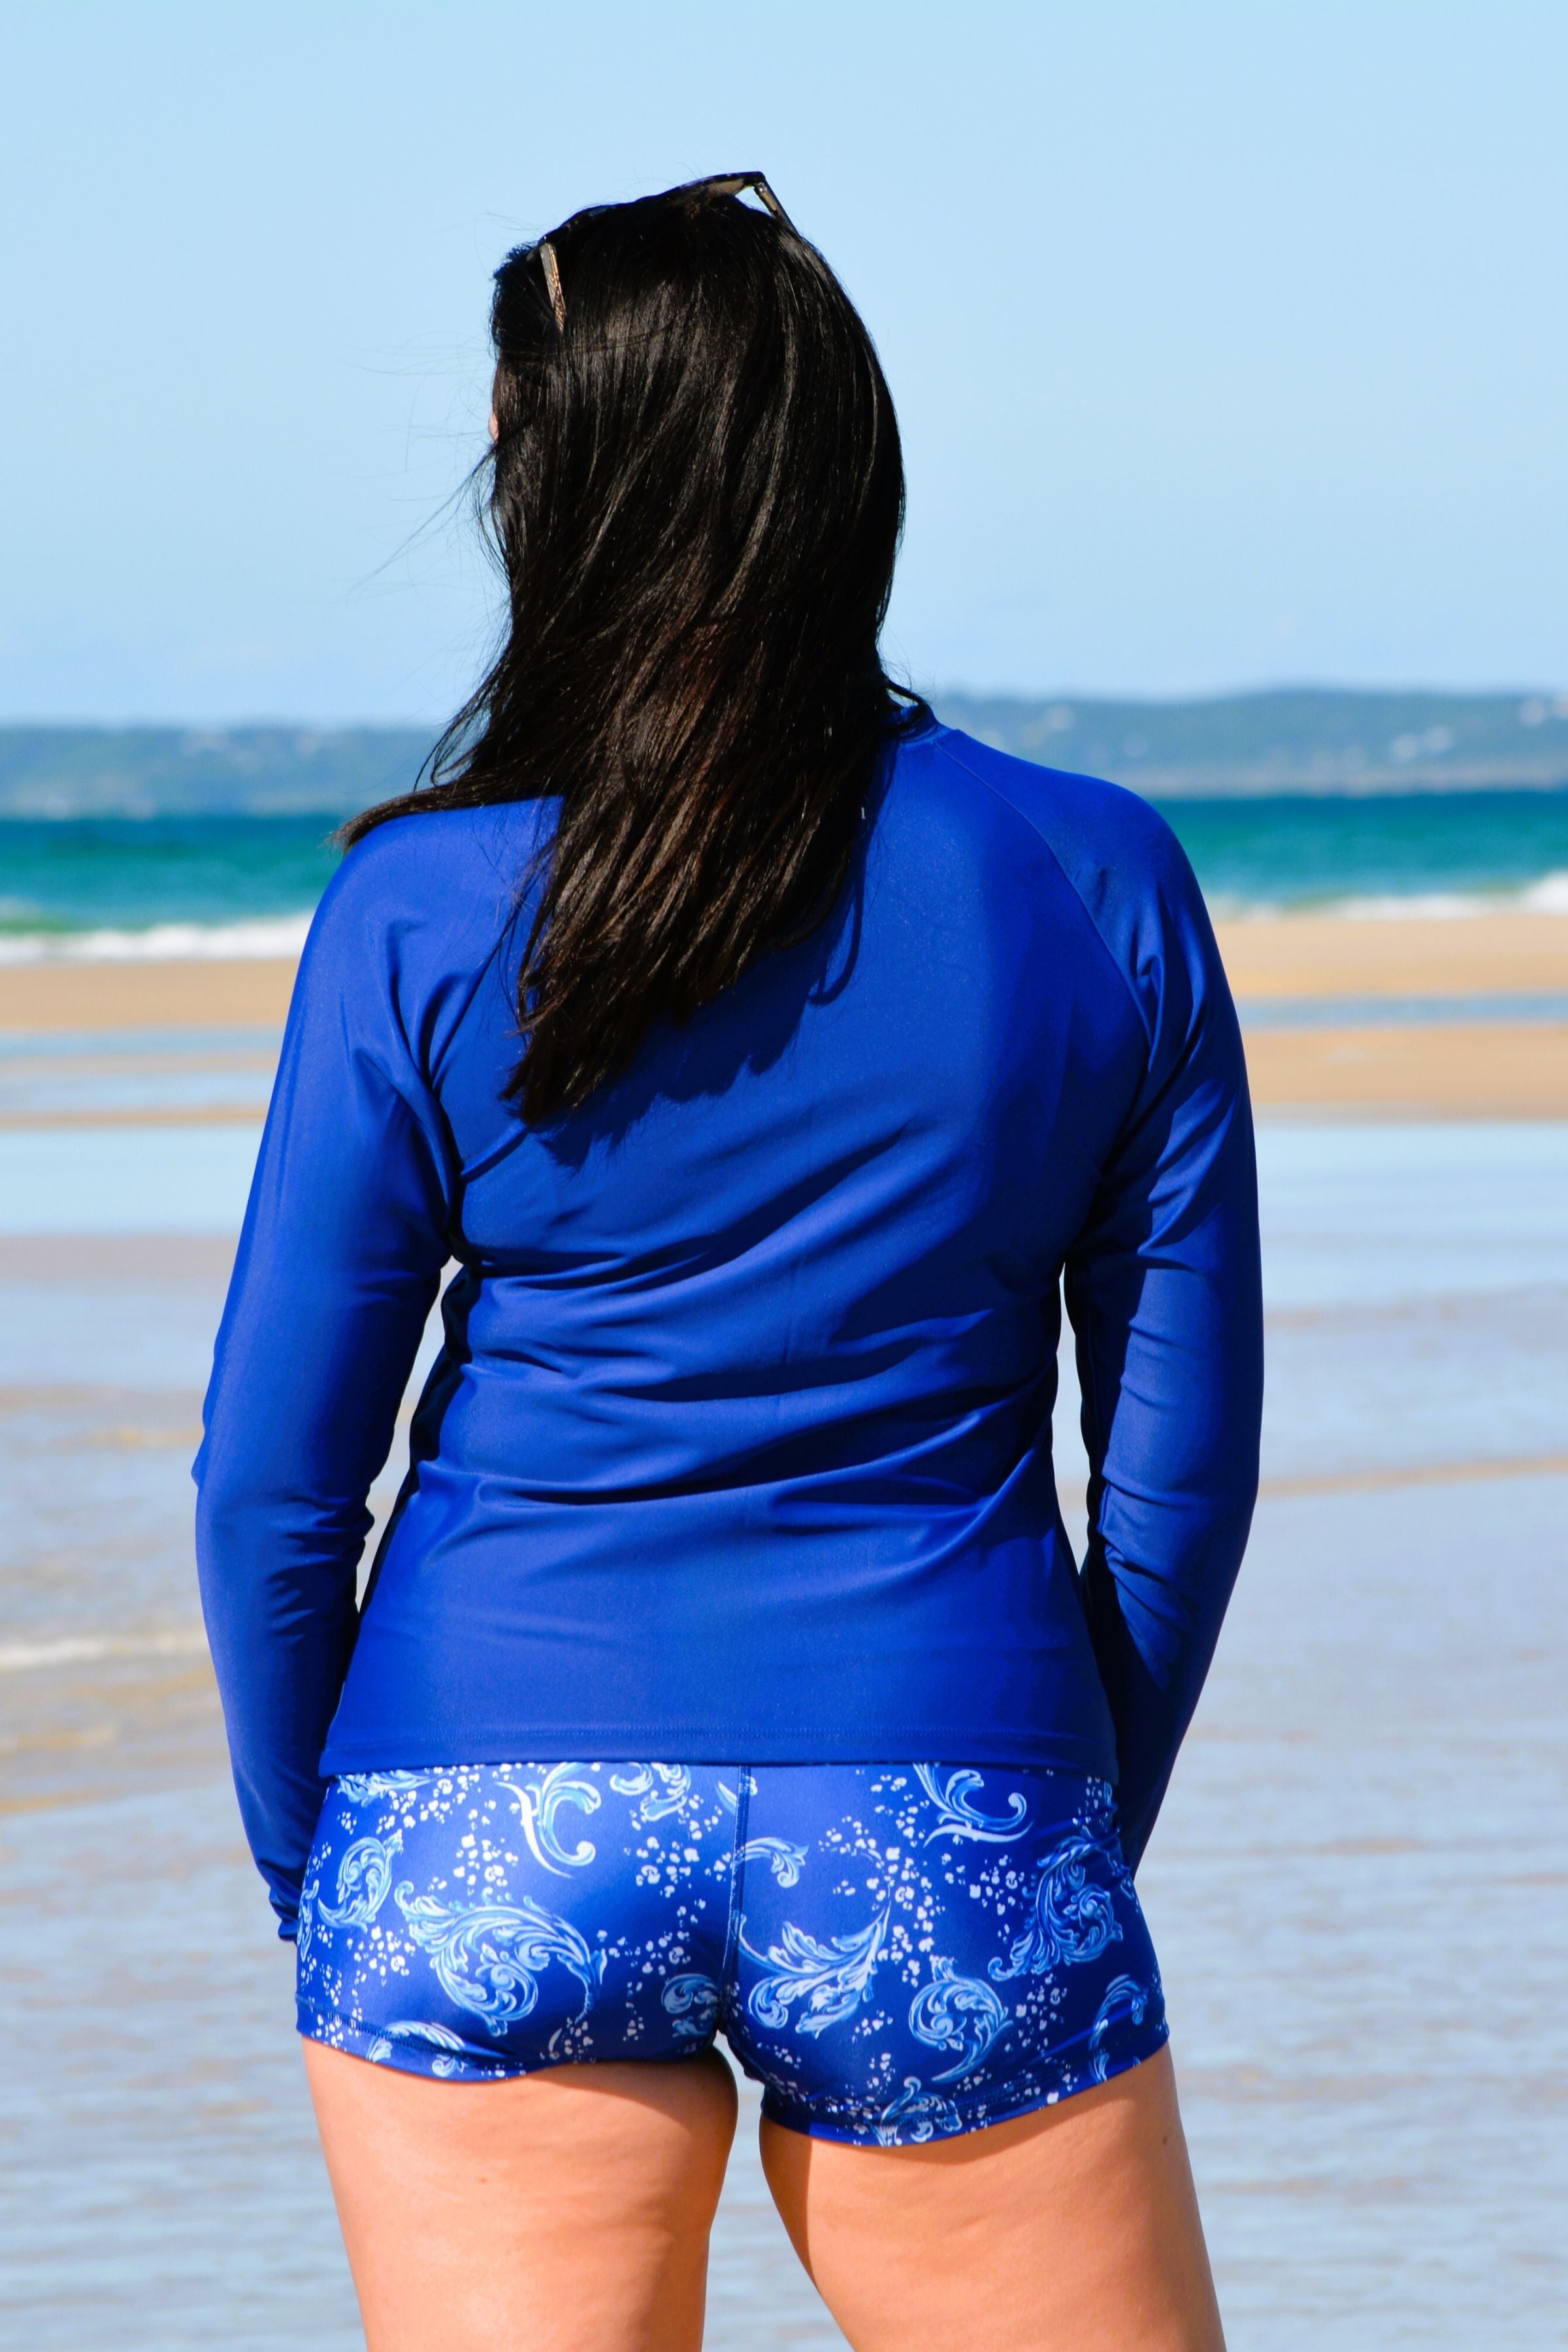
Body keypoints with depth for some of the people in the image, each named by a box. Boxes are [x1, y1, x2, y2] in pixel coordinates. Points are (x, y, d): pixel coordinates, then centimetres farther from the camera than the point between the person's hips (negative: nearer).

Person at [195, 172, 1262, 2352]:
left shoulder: (429, 917, -5)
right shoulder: (1104, 889, -1)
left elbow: (274, 1477, -1)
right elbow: (1187, 1453, 4)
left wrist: (312, 1867, 14)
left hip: (497, 1844, 0)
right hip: (946, 1835, 1)